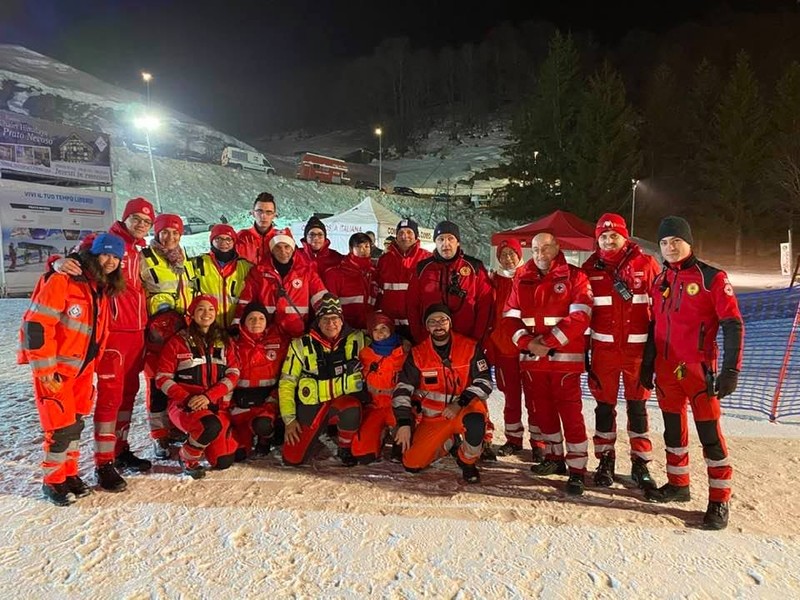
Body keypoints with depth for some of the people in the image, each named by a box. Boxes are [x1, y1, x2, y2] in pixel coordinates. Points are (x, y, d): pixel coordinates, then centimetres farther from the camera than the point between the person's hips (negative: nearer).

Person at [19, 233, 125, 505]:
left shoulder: (102, 288, 8)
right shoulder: (62, 281, -17)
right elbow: (36, 325, -20)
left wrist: (89, 368, 12)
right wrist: (46, 371, -20)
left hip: (82, 368, 7)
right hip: (54, 369, -7)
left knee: (76, 424, 14)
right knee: (62, 427, -3)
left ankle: (69, 475, 29)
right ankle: (52, 482, 16)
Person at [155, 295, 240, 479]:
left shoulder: (224, 341, 8)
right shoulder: (178, 341, -1)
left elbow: (233, 375, -1)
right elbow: (163, 378, -3)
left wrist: (208, 396, -16)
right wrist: (187, 399, -18)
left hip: (217, 405, 4)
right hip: (184, 404, -4)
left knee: (223, 462, -4)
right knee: (212, 427, -36)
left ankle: (195, 437, 29)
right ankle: (187, 457, -4)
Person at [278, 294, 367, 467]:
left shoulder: (357, 340, -5)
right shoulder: (301, 345, -4)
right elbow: (287, 383, 0)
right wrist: (289, 420, -3)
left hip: (344, 401, -1)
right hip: (312, 407, 1)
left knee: (351, 409, -37)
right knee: (292, 459, -6)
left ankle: (345, 448, -5)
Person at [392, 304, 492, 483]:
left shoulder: (470, 347, -7)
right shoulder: (418, 354, -3)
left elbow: (484, 383, -8)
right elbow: (402, 389, -4)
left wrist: (460, 403, -20)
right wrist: (404, 423, -13)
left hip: (464, 410, -2)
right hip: (432, 418, 3)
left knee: (475, 421, -39)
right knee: (412, 465, -7)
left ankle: (467, 462, -6)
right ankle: (448, 444, 23)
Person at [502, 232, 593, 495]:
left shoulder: (575, 277, -2)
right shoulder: (521, 280, 10)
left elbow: (579, 317, -12)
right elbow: (511, 317, 5)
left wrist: (549, 342, -17)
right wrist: (527, 342, -12)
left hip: (565, 358, -5)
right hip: (531, 358, 5)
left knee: (570, 412, -4)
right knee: (543, 410, 15)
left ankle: (577, 469, 6)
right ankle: (554, 458, 31)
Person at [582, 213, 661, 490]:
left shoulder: (646, 264, -3)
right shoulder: (590, 269, 2)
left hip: (638, 348, -1)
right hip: (603, 348, 1)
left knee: (637, 406, 8)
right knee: (604, 405, 9)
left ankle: (640, 463, 21)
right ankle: (605, 461, 22)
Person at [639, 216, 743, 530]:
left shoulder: (712, 278, -6)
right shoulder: (659, 282, 10)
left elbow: (733, 325, -9)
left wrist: (731, 370, -15)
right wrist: (647, 365, 14)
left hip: (699, 370, -5)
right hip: (666, 370, 6)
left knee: (710, 434, 0)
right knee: (673, 430, 15)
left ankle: (720, 500, 12)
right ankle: (678, 484, 31)